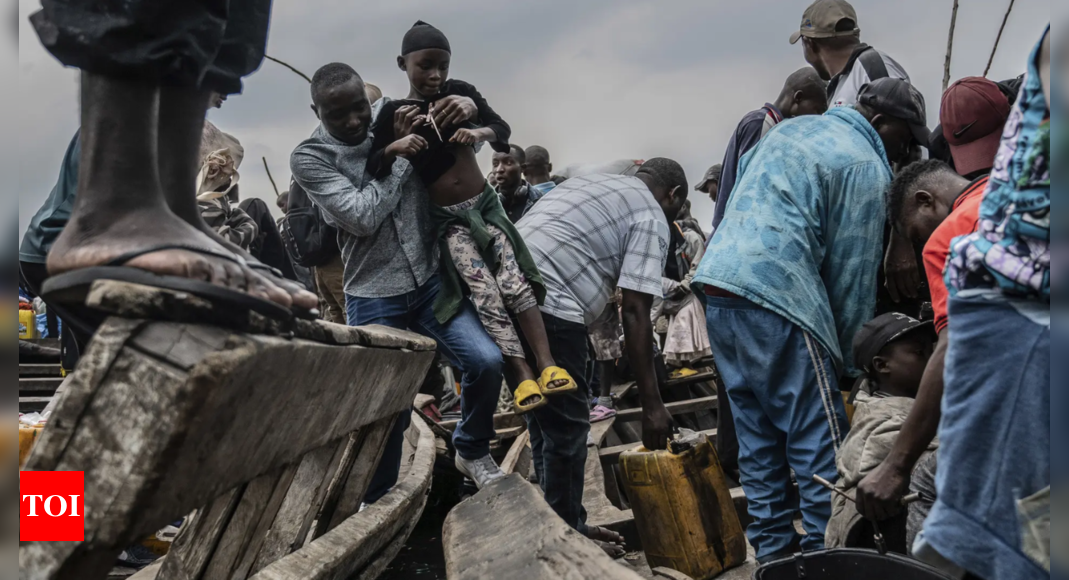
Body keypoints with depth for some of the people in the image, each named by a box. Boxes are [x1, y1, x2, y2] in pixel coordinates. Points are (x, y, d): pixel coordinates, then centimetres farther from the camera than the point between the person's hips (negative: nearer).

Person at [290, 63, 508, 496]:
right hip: (373, 298, -3)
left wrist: (467, 108, -5)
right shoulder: (308, 158, -6)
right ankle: (378, 505, 22)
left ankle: (472, 450, 12)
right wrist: (398, 160, -13)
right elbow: (363, 216, -18)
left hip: (431, 280, 3)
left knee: (486, 361, -15)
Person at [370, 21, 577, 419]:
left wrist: (480, 133, -19)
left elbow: (502, 127, 3)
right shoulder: (393, 114, -7)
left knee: (515, 283, -12)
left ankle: (547, 365, -15)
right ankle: (522, 375, -18)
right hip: (447, 220, -2)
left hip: (485, 205, 2)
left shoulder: (459, 92, -1)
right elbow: (374, 170, -11)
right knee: (485, 292, -16)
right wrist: (399, 141, -29)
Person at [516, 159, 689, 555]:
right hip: (548, 304, -9)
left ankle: (563, 528, 28)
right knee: (568, 427, 3)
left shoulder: (592, 183, 28)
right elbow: (635, 313, -6)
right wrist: (652, 404, -5)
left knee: (547, 422, 18)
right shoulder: (651, 218, 3)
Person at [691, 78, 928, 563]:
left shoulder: (790, 128, 22)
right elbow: (852, 272, -3)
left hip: (716, 281, 9)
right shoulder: (866, 168, -2)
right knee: (820, 444, -3)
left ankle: (773, 551, 17)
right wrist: (848, 356, 6)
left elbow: (732, 190, 25)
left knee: (758, 441, 13)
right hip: (776, 297, -9)